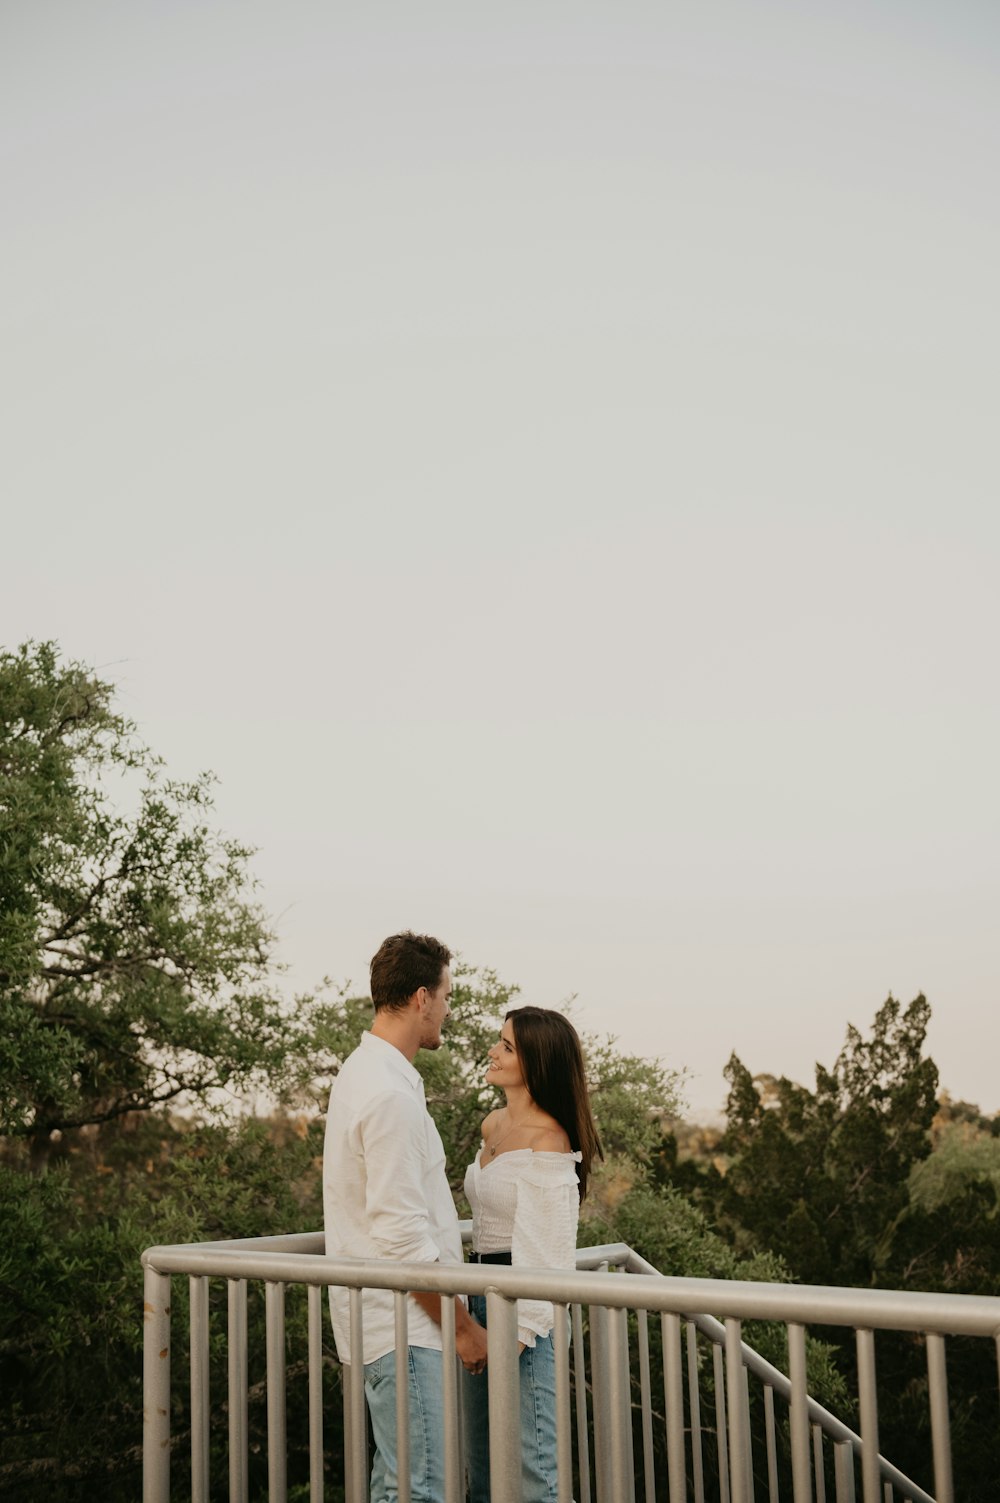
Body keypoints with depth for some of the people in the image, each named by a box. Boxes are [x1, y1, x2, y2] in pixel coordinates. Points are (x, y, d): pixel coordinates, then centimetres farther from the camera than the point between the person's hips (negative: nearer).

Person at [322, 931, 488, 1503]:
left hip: (395, 1321, 10)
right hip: (403, 1326, -10)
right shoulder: (391, 1094, -20)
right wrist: (462, 1325, -14)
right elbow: (403, 1236, -22)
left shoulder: (366, 1071, 13)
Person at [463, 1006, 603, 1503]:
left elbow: (546, 1246, -19)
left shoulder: (547, 1138, -16)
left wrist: (519, 1331, -20)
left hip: (524, 1300, -9)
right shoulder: (493, 1126, 11)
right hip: (481, 1294, 9)